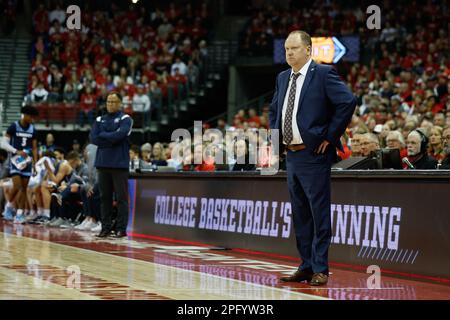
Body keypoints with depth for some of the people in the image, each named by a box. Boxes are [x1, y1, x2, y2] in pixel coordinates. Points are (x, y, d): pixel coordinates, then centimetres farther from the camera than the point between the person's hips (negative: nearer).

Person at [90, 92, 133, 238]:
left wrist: (103, 135, -4)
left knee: (121, 197, -5)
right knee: (104, 196, 6)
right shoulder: (100, 120, 15)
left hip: (119, 163, -5)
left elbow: (120, 135, -16)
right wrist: (111, 138, -8)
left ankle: (121, 228, -4)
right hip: (102, 162, 5)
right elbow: (93, 138, 1)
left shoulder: (125, 119, 2)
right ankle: (106, 227, 12)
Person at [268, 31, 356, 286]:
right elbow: (274, 110, 29)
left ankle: (320, 270, 2)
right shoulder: (283, 78, 14)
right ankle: (306, 267, 21)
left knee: (319, 214, -3)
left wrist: (330, 136, -15)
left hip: (314, 155, -8)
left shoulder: (324, 74, -9)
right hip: (291, 156, 8)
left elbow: (348, 101, -18)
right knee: (300, 216, 13)